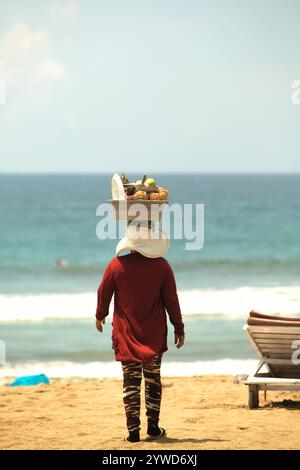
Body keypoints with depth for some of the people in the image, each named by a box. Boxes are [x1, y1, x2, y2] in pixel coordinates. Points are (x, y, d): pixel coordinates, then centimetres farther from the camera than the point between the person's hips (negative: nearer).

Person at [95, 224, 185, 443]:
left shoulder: (116, 265, -8)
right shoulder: (162, 266, -8)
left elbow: (104, 293, 4)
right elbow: (171, 300, -3)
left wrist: (100, 315, 23)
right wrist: (179, 328, 8)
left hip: (126, 335, -1)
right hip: (154, 335, 1)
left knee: (131, 382, 3)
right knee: (153, 380, 14)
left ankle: (133, 431, -1)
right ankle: (153, 427, 15)